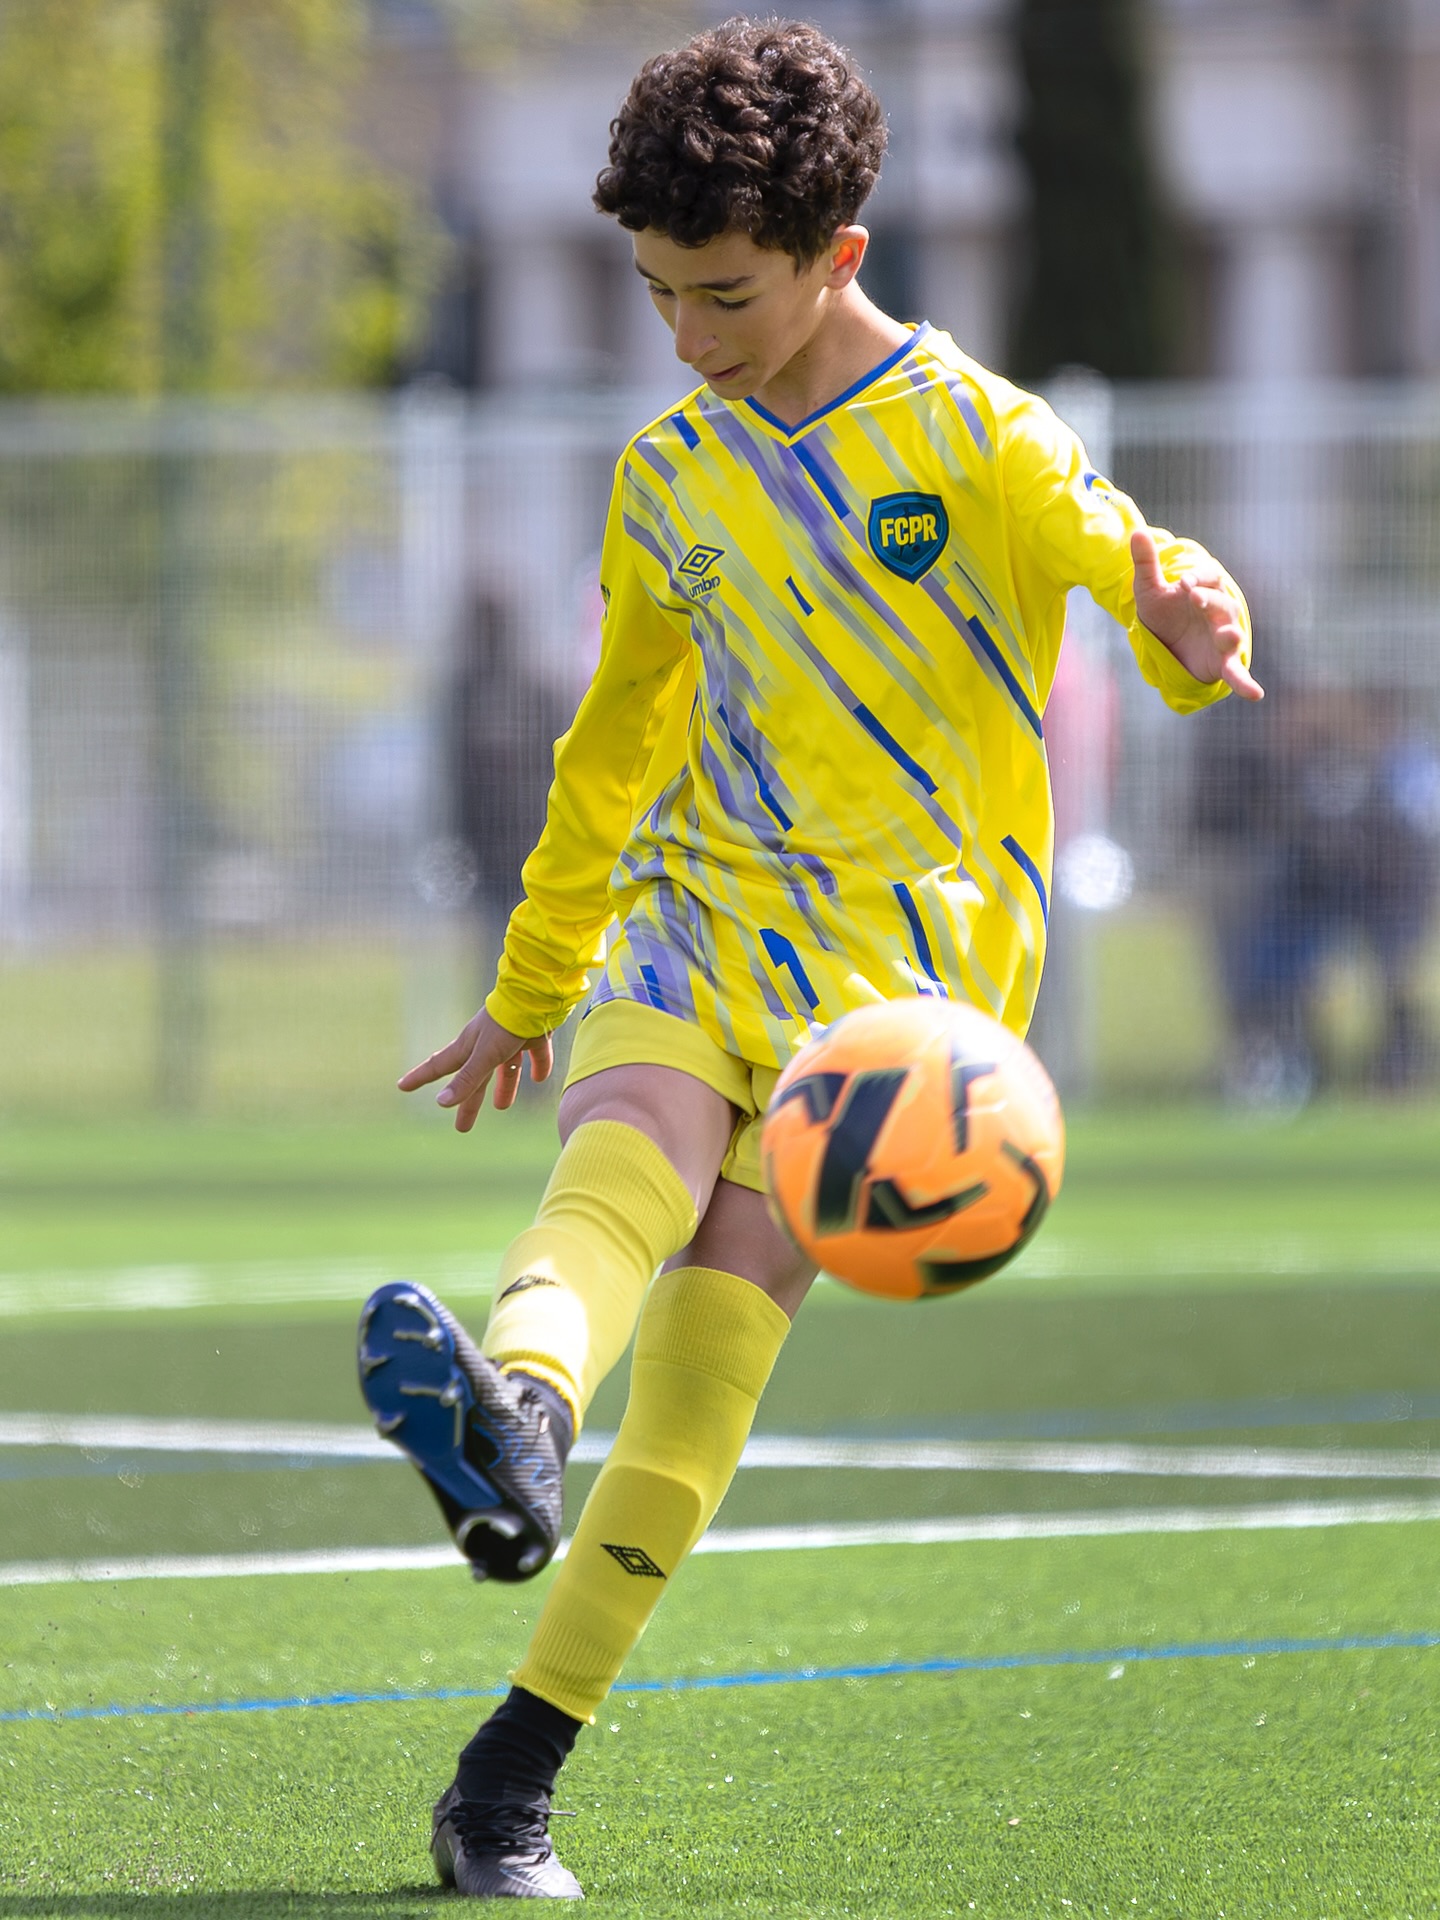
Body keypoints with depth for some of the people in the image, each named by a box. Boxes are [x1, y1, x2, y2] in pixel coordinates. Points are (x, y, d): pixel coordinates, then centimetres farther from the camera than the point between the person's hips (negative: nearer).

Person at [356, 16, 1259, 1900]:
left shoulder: (974, 438, -3)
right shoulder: (670, 482, 14)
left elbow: (1153, 579, -16)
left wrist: (1189, 623, -42)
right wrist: (527, 989, 34)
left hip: (909, 938, -4)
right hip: (699, 907, 4)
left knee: (730, 1287, -17)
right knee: (621, 1175, -28)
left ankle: (514, 1776, -17)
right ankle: (520, 1414, -62)